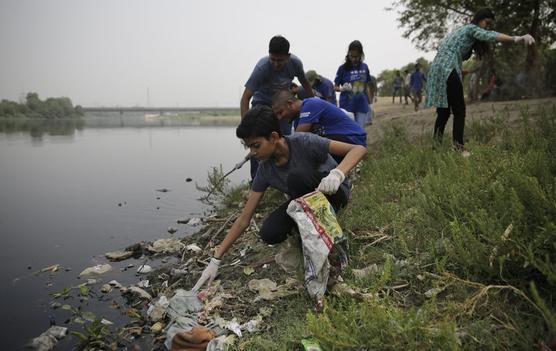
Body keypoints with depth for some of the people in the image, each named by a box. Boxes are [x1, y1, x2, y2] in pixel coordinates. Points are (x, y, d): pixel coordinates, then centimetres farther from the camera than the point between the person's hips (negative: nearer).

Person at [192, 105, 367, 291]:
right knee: (269, 234, -22)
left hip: (335, 192, -4)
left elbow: (359, 148, -30)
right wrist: (216, 260, -16)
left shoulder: (304, 142, -28)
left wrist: (337, 173, -50)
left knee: (296, 177, -33)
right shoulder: (265, 169, -14)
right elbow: (244, 218, -12)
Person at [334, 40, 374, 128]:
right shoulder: (343, 68, -4)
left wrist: (370, 104, 12)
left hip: (362, 106, 3)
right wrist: (342, 88, -21)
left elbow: (367, 87, 13)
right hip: (347, 106, -3)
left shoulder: (365, 67, 6)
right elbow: (335, 87, 1)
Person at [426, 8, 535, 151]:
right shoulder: (472, 28, 2)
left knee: (443, 111, 10)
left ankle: (436, 145, 10)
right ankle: (458, 147, -14)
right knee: (459, 111, -9)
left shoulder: (462, 31, 31)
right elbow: (490, 36, -18)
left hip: (436, 69, 9)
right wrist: (516, 39, -31)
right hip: (447, 70, -9)